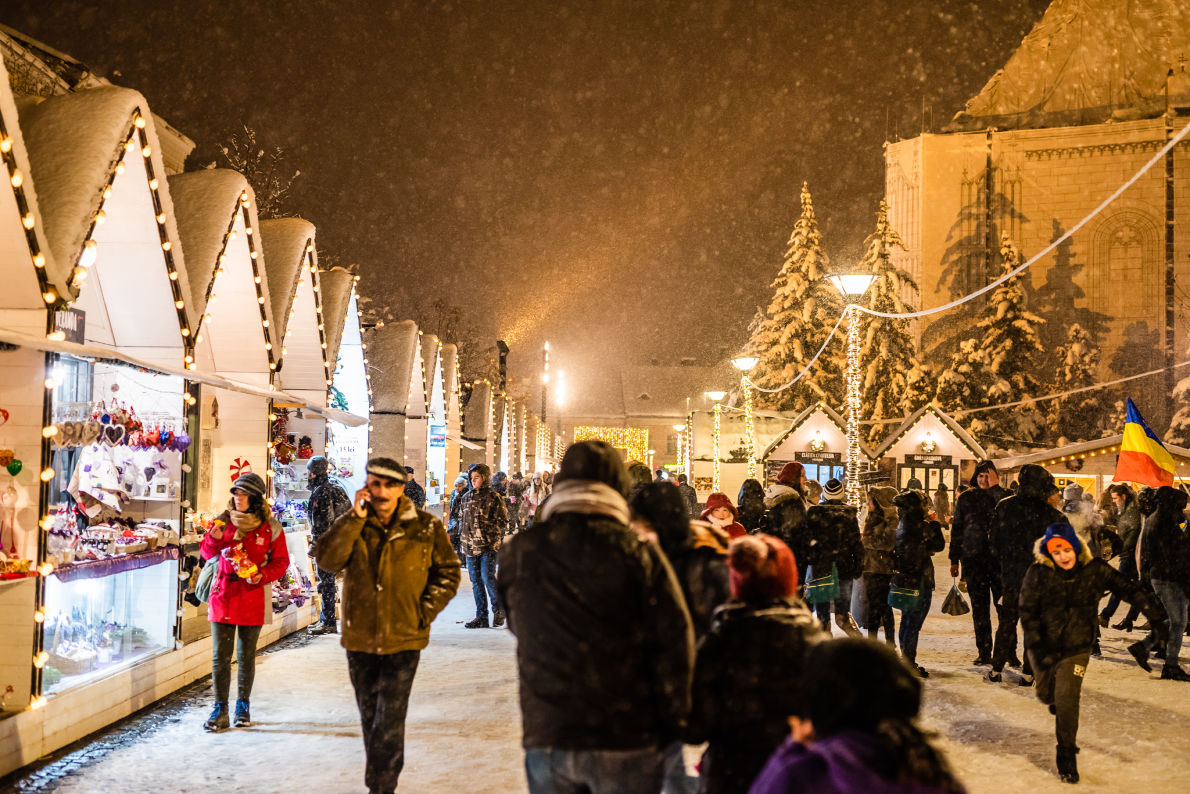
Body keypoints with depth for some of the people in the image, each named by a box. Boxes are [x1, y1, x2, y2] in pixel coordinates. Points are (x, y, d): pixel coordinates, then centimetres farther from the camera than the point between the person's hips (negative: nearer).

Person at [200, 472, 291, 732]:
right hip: (223, 595, 1)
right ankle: (220, 709, 7)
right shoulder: (224, 520, 4)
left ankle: (243, 705, 25)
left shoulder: (270, 528, -2)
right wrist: (213, 539, -11)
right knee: (220, 655, -1)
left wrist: (263, 575, -15)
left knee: (246, 655, 10)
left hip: (253, 598, -1)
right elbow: (206, 552, 10)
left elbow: (281, 561, 3)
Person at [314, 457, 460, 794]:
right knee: (370, 717, 16)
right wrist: (355, 517, -20)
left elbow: (448, 573, 4)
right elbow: (327, 559, -16)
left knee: (389, 721, -7)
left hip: (403, 640, -3)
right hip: (360, 638, 3)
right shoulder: (352, 524, 1)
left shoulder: (426, 527, -4)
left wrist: (424, 612, -6)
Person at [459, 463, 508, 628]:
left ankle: (499, 610, 11)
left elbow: (503, 520, -4)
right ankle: (481, 617, 13)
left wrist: (493, 537, -12)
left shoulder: (494, 497, -3)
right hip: (470, 545, 6)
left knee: (488, 578, -10)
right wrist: (461, 539, 13)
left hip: (488, 546, -6)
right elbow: (462, 519, 20)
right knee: (476, 581, 7)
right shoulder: (467, 497, 13)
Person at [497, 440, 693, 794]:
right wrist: (671, 725, 2)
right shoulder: (639, 552, -11)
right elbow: (675, 642, -9)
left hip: (546, 738, 2)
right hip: (625, 739, -2)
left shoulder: (518, 552, -1)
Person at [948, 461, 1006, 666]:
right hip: (973, 559, 2)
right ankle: (984, 652, 13)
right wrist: (954, 560, 8)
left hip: (999, 557, -2)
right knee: (979, 608, 6)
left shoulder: (1003, 495, 5)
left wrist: (995, 487, -15)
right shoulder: (965, 498, 9)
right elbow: (957, 529, 11)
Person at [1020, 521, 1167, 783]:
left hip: (1076, 647, -1)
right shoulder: (1038, 573, -16)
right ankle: (1056, 700, 56)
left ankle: (1067, 754, 7)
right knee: (1046, 695, 16)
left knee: (1067, 699, -12)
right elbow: (1028, 612, -12)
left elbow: (1128, 588, 1)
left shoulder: (1094, 570, -11)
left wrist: (1154, 616, 1)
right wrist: (1037, 647, -18)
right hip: (1044, 646, 1)